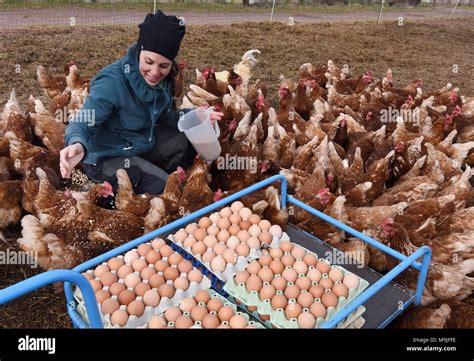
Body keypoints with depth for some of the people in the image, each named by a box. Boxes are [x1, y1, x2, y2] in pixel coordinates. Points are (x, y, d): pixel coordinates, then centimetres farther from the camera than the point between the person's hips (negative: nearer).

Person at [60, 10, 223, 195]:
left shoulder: (163, 79, -8)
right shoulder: (112, 82, -29)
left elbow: (165, 116, 4)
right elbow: (83, 123, -30)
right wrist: (78, 146, -53)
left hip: (143, 142, 7)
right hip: (108, 156, -7)